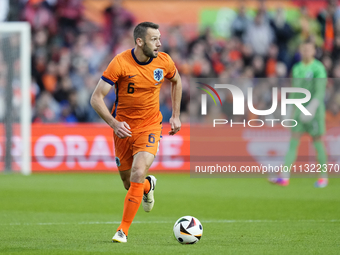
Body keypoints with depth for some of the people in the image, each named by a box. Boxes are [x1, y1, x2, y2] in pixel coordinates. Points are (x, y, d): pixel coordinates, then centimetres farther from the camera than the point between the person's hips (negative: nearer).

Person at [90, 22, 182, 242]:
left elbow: (176, 81, 17)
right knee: (130, 184, 8)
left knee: (138, 174, -22)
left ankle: (123, 230, -11)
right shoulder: (120, 63, -18)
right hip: (124, 127, 0)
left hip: (150, 126, 0)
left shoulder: (164, 61, -7)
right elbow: (96, 98, -15)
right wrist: (113, 123, -29)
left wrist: (176, 115, 12)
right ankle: (149, 186, 48)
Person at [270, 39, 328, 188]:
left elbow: (320, 92, -17)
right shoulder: (297, 68, 11)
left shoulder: (318, 68, -9)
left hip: (315, 111, -5)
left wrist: (312, 107, -30)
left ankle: (324, 177, 14)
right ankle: (285, 177, -10)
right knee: (293, 142, -3)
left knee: (317, 142, 1)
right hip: (300, 111, 5)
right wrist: (290, 110, 17)